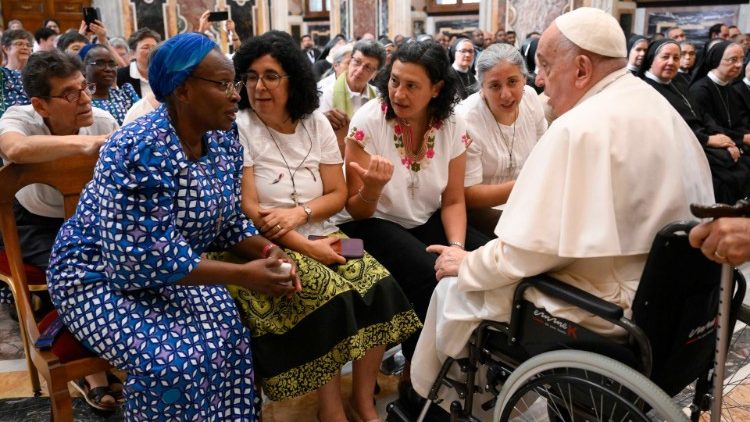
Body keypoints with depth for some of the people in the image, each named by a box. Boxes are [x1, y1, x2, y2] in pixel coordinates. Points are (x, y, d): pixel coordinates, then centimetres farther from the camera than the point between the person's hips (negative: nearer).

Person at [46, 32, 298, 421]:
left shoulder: (223, 139, -4)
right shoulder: (143, 150, -28)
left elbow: (228, 222, 5)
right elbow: (145, 259, -30)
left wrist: (265, 251, -15)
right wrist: (243, 275, -29)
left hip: (172, 270, 6)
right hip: (100, 277, -6)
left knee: (232, 333, -16)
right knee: (179, 359, -25)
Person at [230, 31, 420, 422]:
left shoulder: (316, 124, 5)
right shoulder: (239, 129, -8)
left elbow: (338, 194, 4)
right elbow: (247, 209, -13)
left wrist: (299, 213, -16)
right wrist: (307, 247, -18)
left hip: (321, 235, 5)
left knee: (378, 286, -17)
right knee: (327, 298, -28)